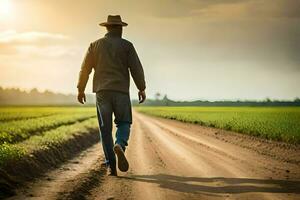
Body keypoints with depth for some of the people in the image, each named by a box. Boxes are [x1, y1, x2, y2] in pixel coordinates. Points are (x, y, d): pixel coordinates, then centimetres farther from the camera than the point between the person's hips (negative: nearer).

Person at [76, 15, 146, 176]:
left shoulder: (95, 45, 6)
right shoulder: (126, 45, 0)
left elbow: (85, 69, 6)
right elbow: (136, 68, -4)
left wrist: (80, 89, 16)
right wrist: (142, 89, 6)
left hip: (102, 92, 2)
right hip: (121, 92, -2)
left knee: (105, 129, 7)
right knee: (123, 124, 12)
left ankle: (111, 166, 1)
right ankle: (119, 145, -21)